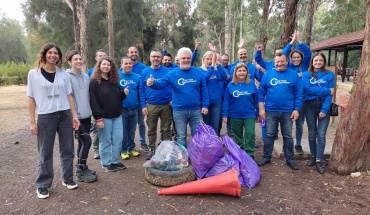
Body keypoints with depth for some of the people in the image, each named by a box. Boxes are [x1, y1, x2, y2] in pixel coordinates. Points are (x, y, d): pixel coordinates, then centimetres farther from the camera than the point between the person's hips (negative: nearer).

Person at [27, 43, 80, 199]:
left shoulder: (63, 74, 6)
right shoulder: (34, 74, -1)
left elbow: (69, 95, 8)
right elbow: (31, 98, -1)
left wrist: (74, 115, 2)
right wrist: (32, 121, -4)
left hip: (65, 115, 3)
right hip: (45, 116, -2)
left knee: (67, 149, 8)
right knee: (45, 153, 5)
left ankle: (67, 179, 25)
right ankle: (42, 185, 20)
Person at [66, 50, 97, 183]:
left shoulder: (85, 76, 9)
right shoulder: (67, 77, -11)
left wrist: (90, 111, 16)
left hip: (86, 115, 6)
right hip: (75, 116, -6)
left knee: (82, 143, 14)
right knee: (86, 141, -8)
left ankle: (82, 168, 28)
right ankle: (80, 172, 7)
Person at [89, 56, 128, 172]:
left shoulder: (114, 81, 12)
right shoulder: (94, 82, -7)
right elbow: (93, 101, -13)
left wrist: (124, 93, -2)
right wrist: (98, 118, -19)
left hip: (117, 116, 6)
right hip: (104, 117, -6)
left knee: (118, 139, 9)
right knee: (105, 141, 5)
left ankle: (115, 161, 23)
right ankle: (106, 163, 19)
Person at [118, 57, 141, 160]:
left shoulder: (136, 77, 3)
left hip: (134, 109, 3)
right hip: (122, 109, -3)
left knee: (132, 131, 16)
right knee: (123, 131, 8)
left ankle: (131, 148, 30)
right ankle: (124, 150, 22)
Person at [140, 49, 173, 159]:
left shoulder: (167, 71, -3)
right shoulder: (145, 72, 1)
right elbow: (142, 90, 2)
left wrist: (172, 100, -11)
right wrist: (143, 106, -3)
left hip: (166, 105, -1)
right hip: (151, 106, 1)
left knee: (166, 130, 9)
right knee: (151, 130, 12)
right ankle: (152, 149, 26)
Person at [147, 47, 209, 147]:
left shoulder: (198, 72, 0)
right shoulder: (172, 74, -4)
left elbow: (204, 90, 3)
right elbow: (161, 84, -14)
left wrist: (205, 105, -2)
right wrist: (153, 83, -36)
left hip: (196, 110, 1)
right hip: (179, 111, -1)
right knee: (181, 136, 11)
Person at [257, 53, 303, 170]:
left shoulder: (294, 75, 0)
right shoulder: (268, 74, 1)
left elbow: (299, 94, -1)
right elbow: (261, 93, 0)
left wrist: (296, 109, -7)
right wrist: (261, 109, -5)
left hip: (288, 111, 0)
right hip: (271, 111, 0)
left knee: (288, 136, 11)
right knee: (269, 135, 9)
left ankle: (290, 159, 24)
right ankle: (266, 157, 22)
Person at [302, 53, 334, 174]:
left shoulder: (329, 74, 3)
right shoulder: (306, 74, 3)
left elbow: (330, 94, -4)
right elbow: (308, 89, -13)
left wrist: (324, 109, -13)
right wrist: (327, 90, -14)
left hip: (324, 107, 0)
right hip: (310, 106, 1)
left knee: (321, 135, -3)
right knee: (312, 133, 10)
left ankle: (319, 160, 4)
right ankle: (313, 156, 26)